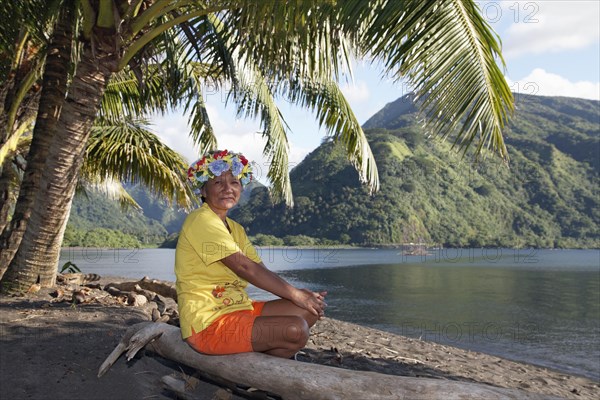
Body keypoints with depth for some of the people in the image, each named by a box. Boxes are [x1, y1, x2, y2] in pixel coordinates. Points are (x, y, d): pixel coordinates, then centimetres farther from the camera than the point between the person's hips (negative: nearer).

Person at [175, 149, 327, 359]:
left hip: (238, 309, 9)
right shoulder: (201, 220, -13)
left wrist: (302, 294, -8)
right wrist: (295, 294, -14)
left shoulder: (235, 228, 15)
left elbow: (262, 271, 7)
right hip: (208, 323, -9)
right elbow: (244, 267, -19)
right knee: (296, 330, -23)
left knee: (310, 309, 1)